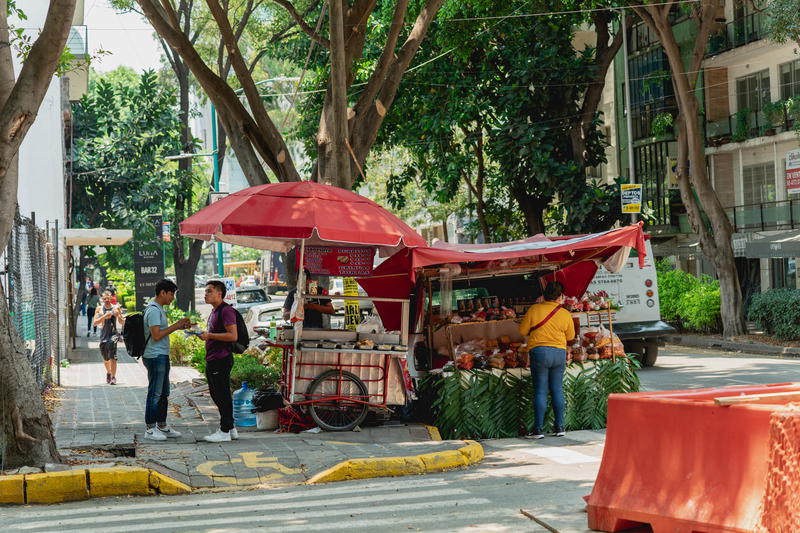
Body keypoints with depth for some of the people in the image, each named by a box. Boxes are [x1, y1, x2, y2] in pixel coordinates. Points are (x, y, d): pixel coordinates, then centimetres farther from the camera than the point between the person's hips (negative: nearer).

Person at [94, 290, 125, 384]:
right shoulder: (99, 309, 5)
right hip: (103, 336, 2)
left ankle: (113, 377, -19)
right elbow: (94, 323, -2)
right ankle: (108, 372, 43)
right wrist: (104, 317, -15)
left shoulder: (116, 308, 4)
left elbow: (122, 322, 11)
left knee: (112, 356, -22)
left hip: (113, 334, -2)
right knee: (105, 358, 15)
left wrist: (118, 315, -9)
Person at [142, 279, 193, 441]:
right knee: (155, 393, -5)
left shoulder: (159, 309, 17)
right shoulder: (153, 310, -16)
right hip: (155, 356, -11)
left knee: (163, 393, 15)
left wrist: (180, 326, 11)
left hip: (162, 356, 11)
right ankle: (150, 429, 0)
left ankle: (162, 426, 21)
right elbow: (156, 335, -22)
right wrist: (176, 326, -16)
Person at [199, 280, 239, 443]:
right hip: (212, 360, 11)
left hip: (221, 360, -11)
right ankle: (230, 428, 21)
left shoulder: (226, 311, -14)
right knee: (216, 394, 14)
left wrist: (209, 335, -22)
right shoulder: (214, 312, 19)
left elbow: (233, 336, -22)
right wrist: (204, 334, 16)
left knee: (222, 395, -7)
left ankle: (225, 432, -2)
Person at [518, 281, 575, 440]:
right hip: (559, 352, 2)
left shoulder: (534, 309, -6)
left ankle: (538, 429, -2)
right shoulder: (565, 314, 0)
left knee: (540, 391, 0)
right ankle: (560, 427, 11)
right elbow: (571, 336, 12)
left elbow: (523, 330, 1)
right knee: (557, 390, 10)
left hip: (539, 351, -2)